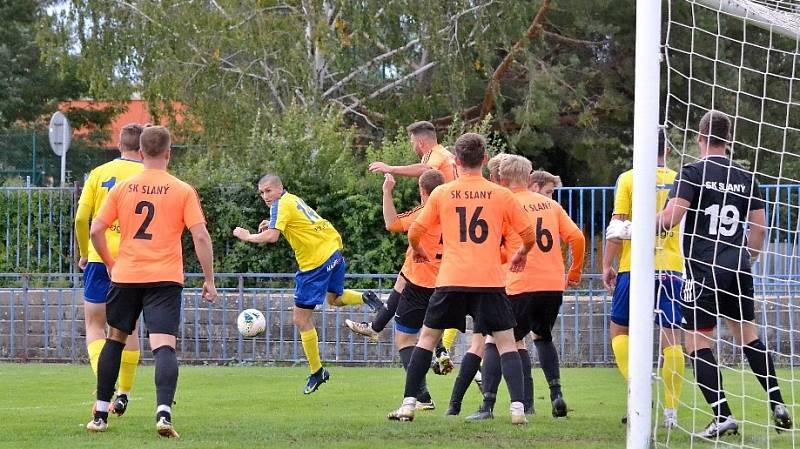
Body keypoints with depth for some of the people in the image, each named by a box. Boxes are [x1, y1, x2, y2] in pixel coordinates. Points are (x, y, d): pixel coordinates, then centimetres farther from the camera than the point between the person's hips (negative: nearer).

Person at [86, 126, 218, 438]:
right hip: (165, 279, -2)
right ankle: (164, 412, -31)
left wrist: (110, 263, 19)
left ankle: (100, 415, 22)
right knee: (164, 345, -10)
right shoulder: (183, 191, -2)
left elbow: (95, 230, 4)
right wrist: (209, 280, -1)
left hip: (125, 275, 2)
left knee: (115, 339, 19)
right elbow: (201, 237, -8)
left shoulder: (122, 188, 4)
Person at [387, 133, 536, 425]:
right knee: (506, 343, 4)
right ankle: (517, 408, -10)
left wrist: (418, 251, 31)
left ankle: (408, 405, 11)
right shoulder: (501, 195, 2)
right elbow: (528, 234, 6)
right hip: (490, 281, 0)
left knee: (427, 337, 14)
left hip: (451, 280, 0)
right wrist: (521, 255, 28)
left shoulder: (441, 194, 3)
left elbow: (414, 233, 9)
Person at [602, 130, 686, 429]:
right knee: (671, 337, 2)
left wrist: (607, 265, 0)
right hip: (671, 267, 2)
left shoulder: (628, 179, -2)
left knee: (619, 329, 12)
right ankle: (671, 411, -1)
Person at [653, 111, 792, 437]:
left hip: (705, 271, -6)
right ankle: (777, 404, 13)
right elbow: (759, 226, 12)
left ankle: (722, 416, -9)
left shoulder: (693, 173, -8)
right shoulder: (745, 177, 8)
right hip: (738, 270, 6)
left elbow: (670, 218, -17)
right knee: (747, 333, 18)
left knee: (696, 341, -1)